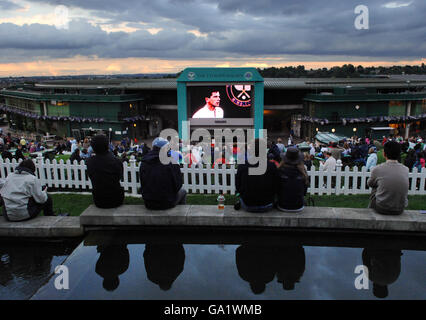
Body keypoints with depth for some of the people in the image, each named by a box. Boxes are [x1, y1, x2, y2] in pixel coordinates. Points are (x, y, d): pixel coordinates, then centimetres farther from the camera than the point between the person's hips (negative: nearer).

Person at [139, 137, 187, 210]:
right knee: (183, 191, 26)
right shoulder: (171, 162, -17)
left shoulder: (143, 163, -3)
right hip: (167, 204, -4)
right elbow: (178, 184, -12)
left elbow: (142, 185, 5)